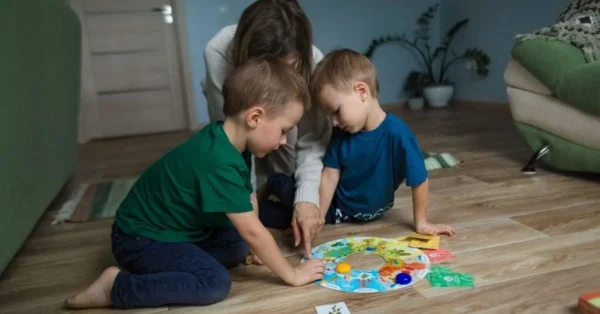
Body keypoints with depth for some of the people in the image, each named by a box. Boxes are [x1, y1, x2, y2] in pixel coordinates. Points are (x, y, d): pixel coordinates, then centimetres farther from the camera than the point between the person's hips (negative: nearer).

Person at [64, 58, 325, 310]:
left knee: (237, 247, 8)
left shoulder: (233, 143, -3)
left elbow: (248, 199, 3)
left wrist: (258, 247, -2)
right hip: (140, 239, -9)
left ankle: (158, 266, 4)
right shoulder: (219, 162, -33)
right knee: (216, 283, -23)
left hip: (176, 230, 10)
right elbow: (253, 231, -28)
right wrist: (292, 274, -17)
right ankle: (115, 287, -13)